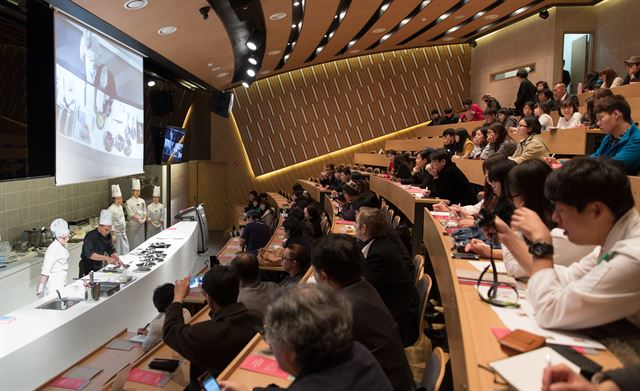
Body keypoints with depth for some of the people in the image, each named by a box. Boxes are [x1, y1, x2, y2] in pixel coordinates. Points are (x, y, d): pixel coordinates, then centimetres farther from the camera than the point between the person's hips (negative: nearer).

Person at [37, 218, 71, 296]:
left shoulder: (62, 246, 6)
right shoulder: (53, 249, -20)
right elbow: (45, 271, -20)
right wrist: (41, 287, -18)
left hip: (62, 283, 8)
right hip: (54, 286, -8)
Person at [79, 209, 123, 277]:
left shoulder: (107, 235, -2)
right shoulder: (90, 236, -23)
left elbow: (111, 250, -1)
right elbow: (89, 254, -34)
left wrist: (117, 259, -21)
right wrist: (106, 258, -43)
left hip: (99, 266, 6)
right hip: (87, 269, -6)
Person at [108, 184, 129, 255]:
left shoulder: (120, 207, 7)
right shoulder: (111, 209, -18)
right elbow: (110, 223, -19)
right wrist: (113, 235, -18)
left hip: (123, 232, 8)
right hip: (116, 233, -8)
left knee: (125, 250, 14)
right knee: (117, 252, 0)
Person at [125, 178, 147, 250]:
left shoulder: (142, 201, 10)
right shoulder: (129, 202, -6)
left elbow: (144, 211, 10)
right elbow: (131, 214, -12)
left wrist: (144, 218, -8)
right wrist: (139, 219, -17)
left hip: (141, 224, 5)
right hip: (133, 223, -5)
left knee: (141, 240, 9)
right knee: (133, 242, -4)